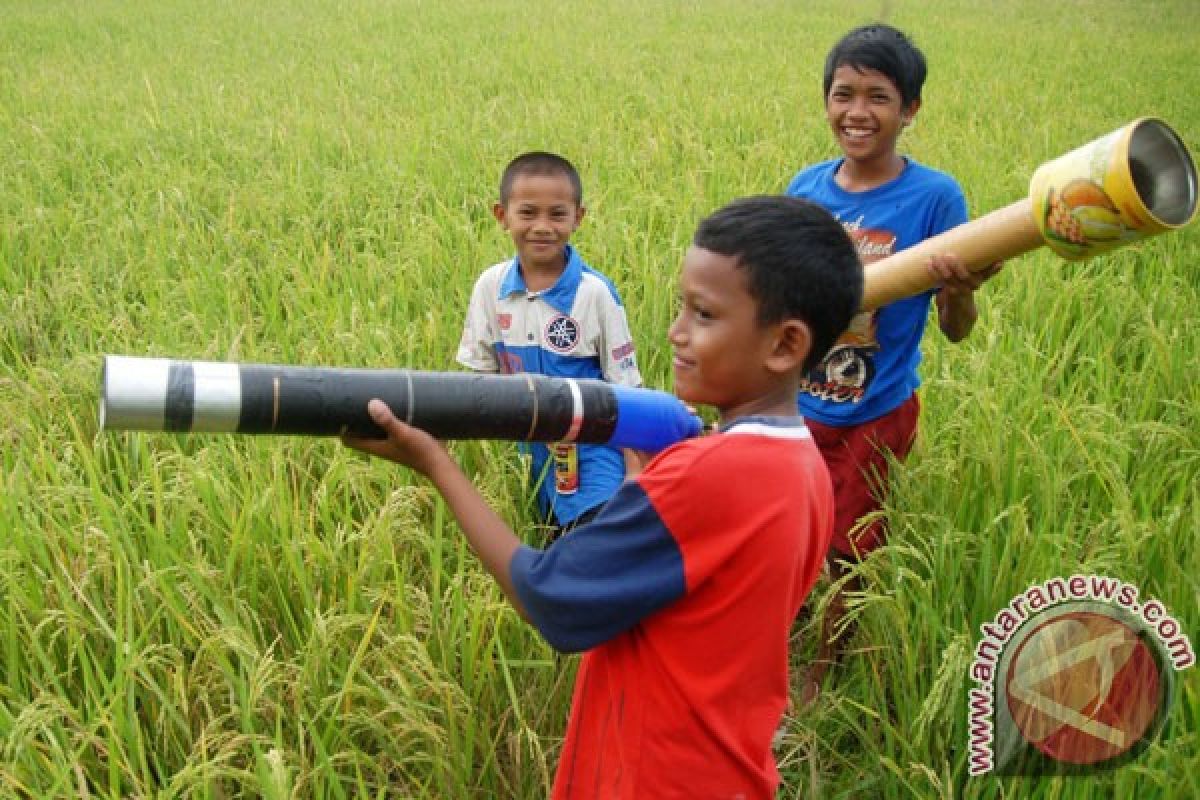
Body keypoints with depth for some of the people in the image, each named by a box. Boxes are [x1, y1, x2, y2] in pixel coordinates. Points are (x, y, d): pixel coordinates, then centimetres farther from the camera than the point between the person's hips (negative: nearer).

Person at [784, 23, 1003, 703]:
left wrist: (959, 290, -35)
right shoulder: (805, 188, -3)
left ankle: (818, 683, 35)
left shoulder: (935, 197, -14)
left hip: (874, 417, -3)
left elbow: (958, 330, -13)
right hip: (792, 409, 3)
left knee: (848, 559, 12)